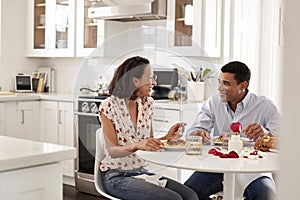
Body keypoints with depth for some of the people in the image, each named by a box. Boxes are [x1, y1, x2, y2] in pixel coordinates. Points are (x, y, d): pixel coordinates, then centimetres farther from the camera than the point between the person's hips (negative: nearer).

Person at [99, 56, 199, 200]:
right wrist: (137, 145, -33)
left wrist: (167, 138, -8)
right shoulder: (109, 106, -11)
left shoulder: (147, 103, 7)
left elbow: (149, 143, 11)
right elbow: (112, 151, -15)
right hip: (117, 177, -6)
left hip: (142, 172, 6)